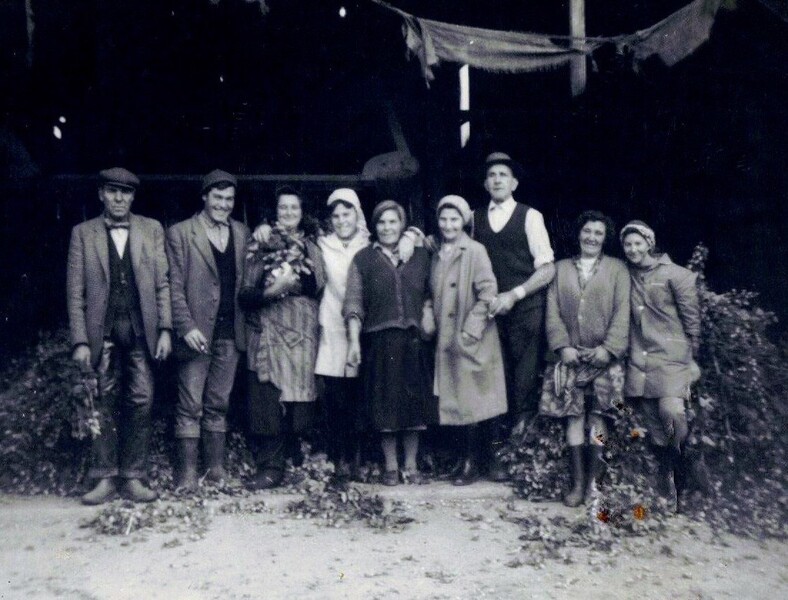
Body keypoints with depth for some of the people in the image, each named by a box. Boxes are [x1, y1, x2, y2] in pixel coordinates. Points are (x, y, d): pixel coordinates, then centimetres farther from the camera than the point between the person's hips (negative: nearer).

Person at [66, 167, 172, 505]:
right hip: (102, 332, -1)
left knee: (140, 404, 0)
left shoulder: (152, 230, 10)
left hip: (141, 331, 1)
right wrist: (80, 341, -5)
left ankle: (133, 478, 9)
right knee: (105, 405, 2)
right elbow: (75, 292, 3)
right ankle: (104, 480, 10)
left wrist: (165, 329, -2)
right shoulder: (83, 233, 7)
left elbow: (162, 284, 7)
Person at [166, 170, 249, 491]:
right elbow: (175, 286, -6)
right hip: (197, 332, -4)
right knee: (190, 407, 0)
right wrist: (186, 327, -13)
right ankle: (187, 473, 6)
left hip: (230, 332, 4)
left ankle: (216, 469, 19)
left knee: (218, 404, 11)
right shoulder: (180, 233, -1)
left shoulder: (243, 234, 12)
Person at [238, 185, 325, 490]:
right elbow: (245, 294, 1)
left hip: (301, 331, 1)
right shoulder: (261, 245, 8)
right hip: (267, 331, -1)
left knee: (298, 395, 1)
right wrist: (269, 292, -16)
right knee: (268, 399, -6)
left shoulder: (310, 245, 13)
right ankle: (270, 467, 0)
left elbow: (320, 286, -3)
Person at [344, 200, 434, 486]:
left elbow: (429, 290, 20)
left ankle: (411, 465, 17)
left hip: (413, 340, 2)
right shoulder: (363, 259, 4)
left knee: (413, 403, 4)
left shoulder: (420, 255, 11)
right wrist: (354, 341, -10)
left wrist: (428, 309, -1)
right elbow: (353, 303, -2)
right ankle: (390, 467, 15)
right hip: (379, 341, -2)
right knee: (385, 405, 3)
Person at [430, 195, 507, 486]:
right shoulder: (437, 255, 12)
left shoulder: (474, 251, -8)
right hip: (446, 339, 6)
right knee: (454, 402, 9)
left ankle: (472, 462, 8)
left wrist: (471, 330, -17)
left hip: (470, 340, -6)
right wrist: (433, 322, 8)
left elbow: (488, 292, -14)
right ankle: (465, 458, 19)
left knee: (468, 401, -3)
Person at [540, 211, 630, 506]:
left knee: (597, 417, -1)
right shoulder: (561, 268, 12)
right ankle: (577, 483, 5)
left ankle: (594, 480, 8)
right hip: (570, 356, 2)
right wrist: (562, 346, -7)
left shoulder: (617, 269, 6)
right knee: (573, 416, 0)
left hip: (603, 356, -2)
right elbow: (553, 312, 5)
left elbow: (622, 313, -2)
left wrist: (609, 348, -13)